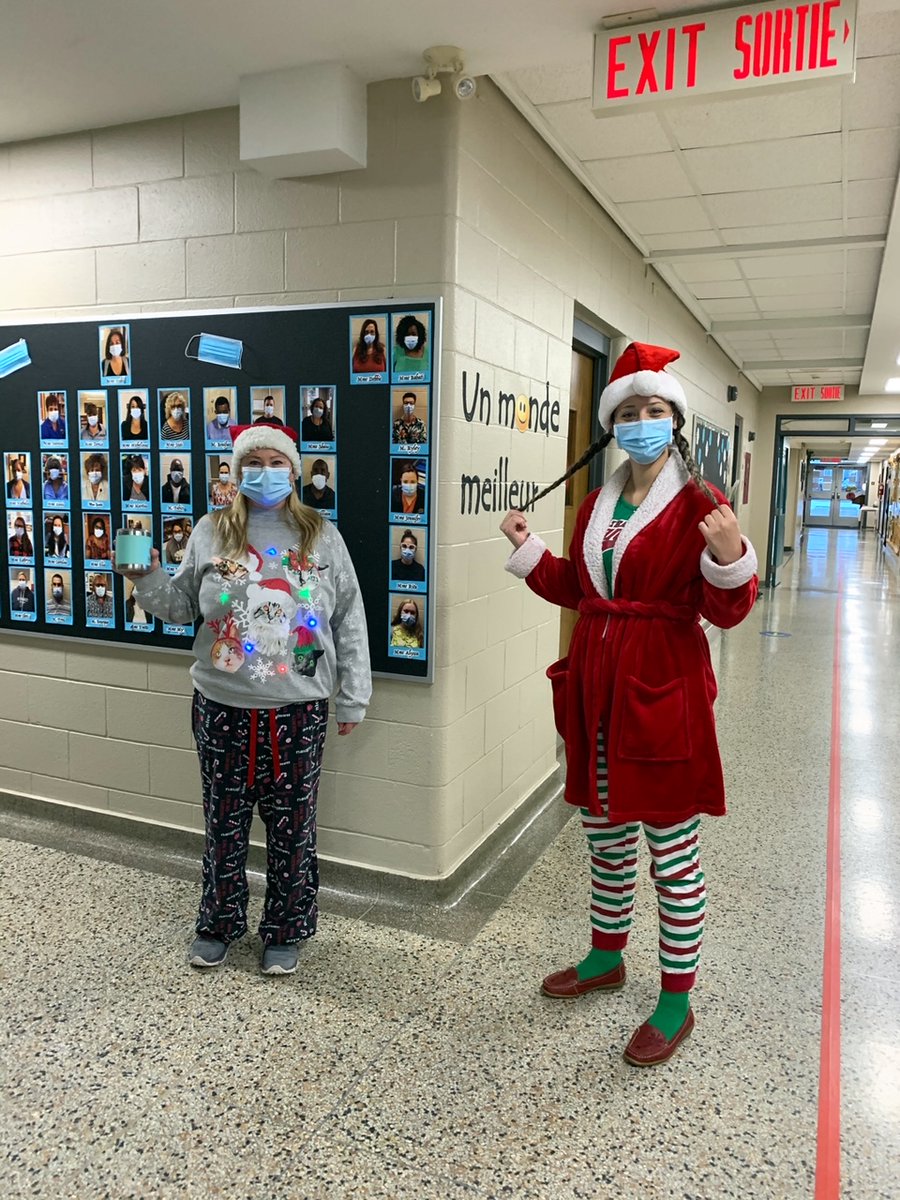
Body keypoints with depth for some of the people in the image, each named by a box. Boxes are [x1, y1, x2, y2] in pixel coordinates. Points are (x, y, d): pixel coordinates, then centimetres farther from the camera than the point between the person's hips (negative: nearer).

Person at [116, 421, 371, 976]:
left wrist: (352, 698, 3)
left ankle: (284, 932, 29)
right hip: (224, 707, 1)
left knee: (293, 828, 9)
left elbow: (349, 621, 4)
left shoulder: (322, 536, 2)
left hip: (299, 711, -1)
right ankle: (219, 925, 33)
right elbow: (183, 607, 11)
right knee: (225, 823, 12)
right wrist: (149, 578, -8)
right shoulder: (211, 533, 4)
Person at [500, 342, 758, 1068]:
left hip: (664, 693, -6)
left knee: (673, 853, 6)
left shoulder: (698, 505, -9)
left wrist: (730, 557, -30)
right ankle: (607, 956, 41)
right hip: (595, 689, 7)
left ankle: (677, 1000, 23)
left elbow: (728, 612, -12)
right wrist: (528, 549, 13)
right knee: (606, 838, 20)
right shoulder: (597, 505, 10)